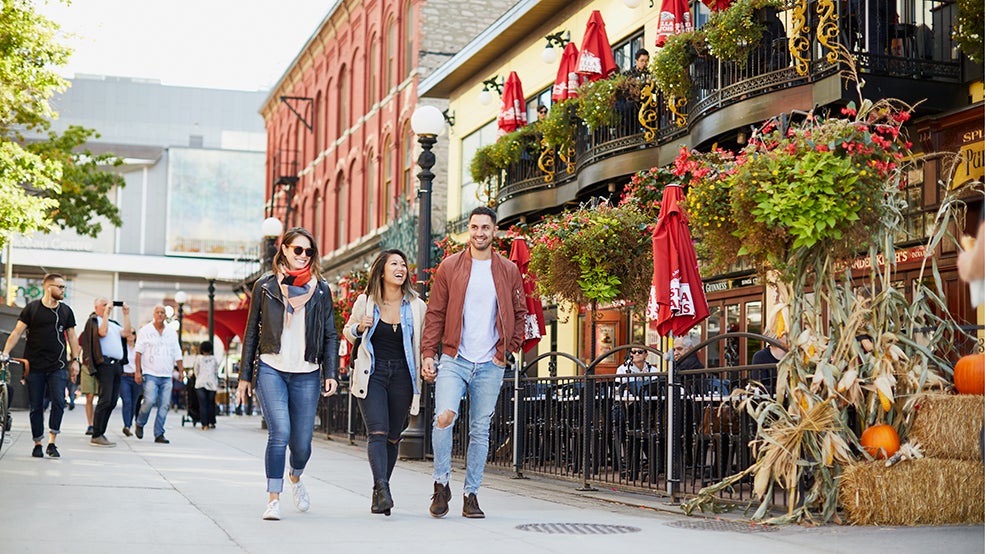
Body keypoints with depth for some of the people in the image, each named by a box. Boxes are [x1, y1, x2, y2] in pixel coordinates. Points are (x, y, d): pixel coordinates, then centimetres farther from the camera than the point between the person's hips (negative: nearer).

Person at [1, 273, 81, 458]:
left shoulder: (66, 311, 9)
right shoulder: (32, 308, 1)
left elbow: (71, 336, 15)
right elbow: (17, 332, -1)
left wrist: (76, 360, 9)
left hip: (58, 366, 1)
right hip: (34, 366, -1)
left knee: (58, 402, -14)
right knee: (36, 407, 4)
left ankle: (51, 443, -8)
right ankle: (37, 444, 15)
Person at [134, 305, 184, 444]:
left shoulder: (171, 333, 13)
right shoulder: (145, 331, 3)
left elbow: (177, 354, 16)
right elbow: (139, 352, 0)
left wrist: (181, 371, 8)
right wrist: (137, 371, -8)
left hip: (166, 376, 4)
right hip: (150, 374, -4)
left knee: (164, 405, -2)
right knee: (149, 401, -17)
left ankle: (159, 434, 4)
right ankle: (140, 424, 10)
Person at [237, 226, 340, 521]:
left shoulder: (321, 290, 9)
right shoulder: (265, 286, 6)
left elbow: (330, 335, 10)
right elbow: (252, 332, 10)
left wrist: (331, 373, -2)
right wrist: (245, 375, 8)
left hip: (306, 375, 1)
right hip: (271, 369, -1)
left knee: (301, 442, 3)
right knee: (279, 433, -19)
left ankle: (295, 477, 37)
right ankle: (273, 498, -9)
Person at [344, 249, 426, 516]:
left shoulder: (417, 306, 3)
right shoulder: (365, 301, 1)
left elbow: (424, 342, 14)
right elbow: (348, 331, 15)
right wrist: (360, 327, -8)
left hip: (402, 375, 2)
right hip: (372, 374, -2)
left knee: (393, 437, 5)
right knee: (377, 432, -17)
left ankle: (378, 494, 17)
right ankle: (382, 487, -27)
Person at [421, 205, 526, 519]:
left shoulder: (508, 271, 8)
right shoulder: (450, 267, 5)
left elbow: (519, 314, 15)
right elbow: (435, 314, 5)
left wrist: (509, 348, 2)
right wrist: (428, 354, -3)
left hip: (490, 366, 2)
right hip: (454, 360, -1)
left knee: (480, 431, 5)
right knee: (445, 416, -21)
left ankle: (471, 494, 16)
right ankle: (441, 483, -3)